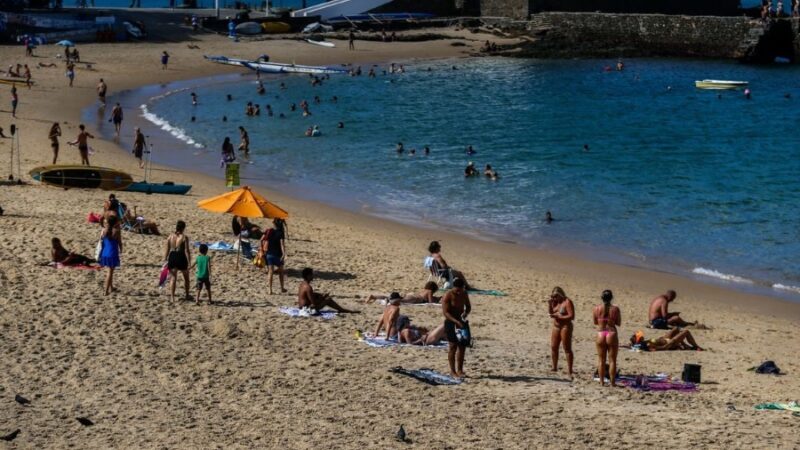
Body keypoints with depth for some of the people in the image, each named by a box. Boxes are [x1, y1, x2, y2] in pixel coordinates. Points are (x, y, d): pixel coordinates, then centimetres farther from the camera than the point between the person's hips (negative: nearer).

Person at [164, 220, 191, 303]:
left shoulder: (170, 236, 1)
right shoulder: (184, 237, -11)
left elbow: (166, 249, 3)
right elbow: (186, 251, -13)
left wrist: (166, 260, 10)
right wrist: (189, 262, -9)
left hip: (172, 257, 3)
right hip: (181, 257, -3)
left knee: (172, 278, 7)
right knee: (186, 277, 19)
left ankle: (172, 297, 0)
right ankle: (187, 295, 29)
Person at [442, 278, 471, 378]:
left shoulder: (464, 294, 3)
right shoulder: (448, 296, -16)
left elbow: (468, 306, 13)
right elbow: (445, 312, -20)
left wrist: (466, 313, -11)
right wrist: (456, 321, -30)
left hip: (461, 322, 6)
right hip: (451, 323, -6)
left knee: (462, 346, 7)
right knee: (453, 347, -4)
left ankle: (460, 370, 17)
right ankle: (452, 371, 3)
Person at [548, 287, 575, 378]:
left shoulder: (567, 302, -12)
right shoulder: (556, 302, 12)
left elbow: (571, 316, -19)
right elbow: (550, 312, 15)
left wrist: (558, 317, -22)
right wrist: (550, 303, 0)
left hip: (565, 327, -8)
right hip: (556, 327, 8)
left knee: (567, 349, -7)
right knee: (553, 347, 9)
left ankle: (569, 371, -7)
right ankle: (554, 367, 21)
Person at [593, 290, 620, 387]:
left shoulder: (597, 308, -5)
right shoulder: (615, 309, -8)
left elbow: (595, 322, 5)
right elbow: (619, 323, 0)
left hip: (600, 334, 1)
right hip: (612, 335, -1)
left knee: (601, 360, 11)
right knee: (612, 360, 6)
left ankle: (602, 382, 11)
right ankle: (612, 382, 7)